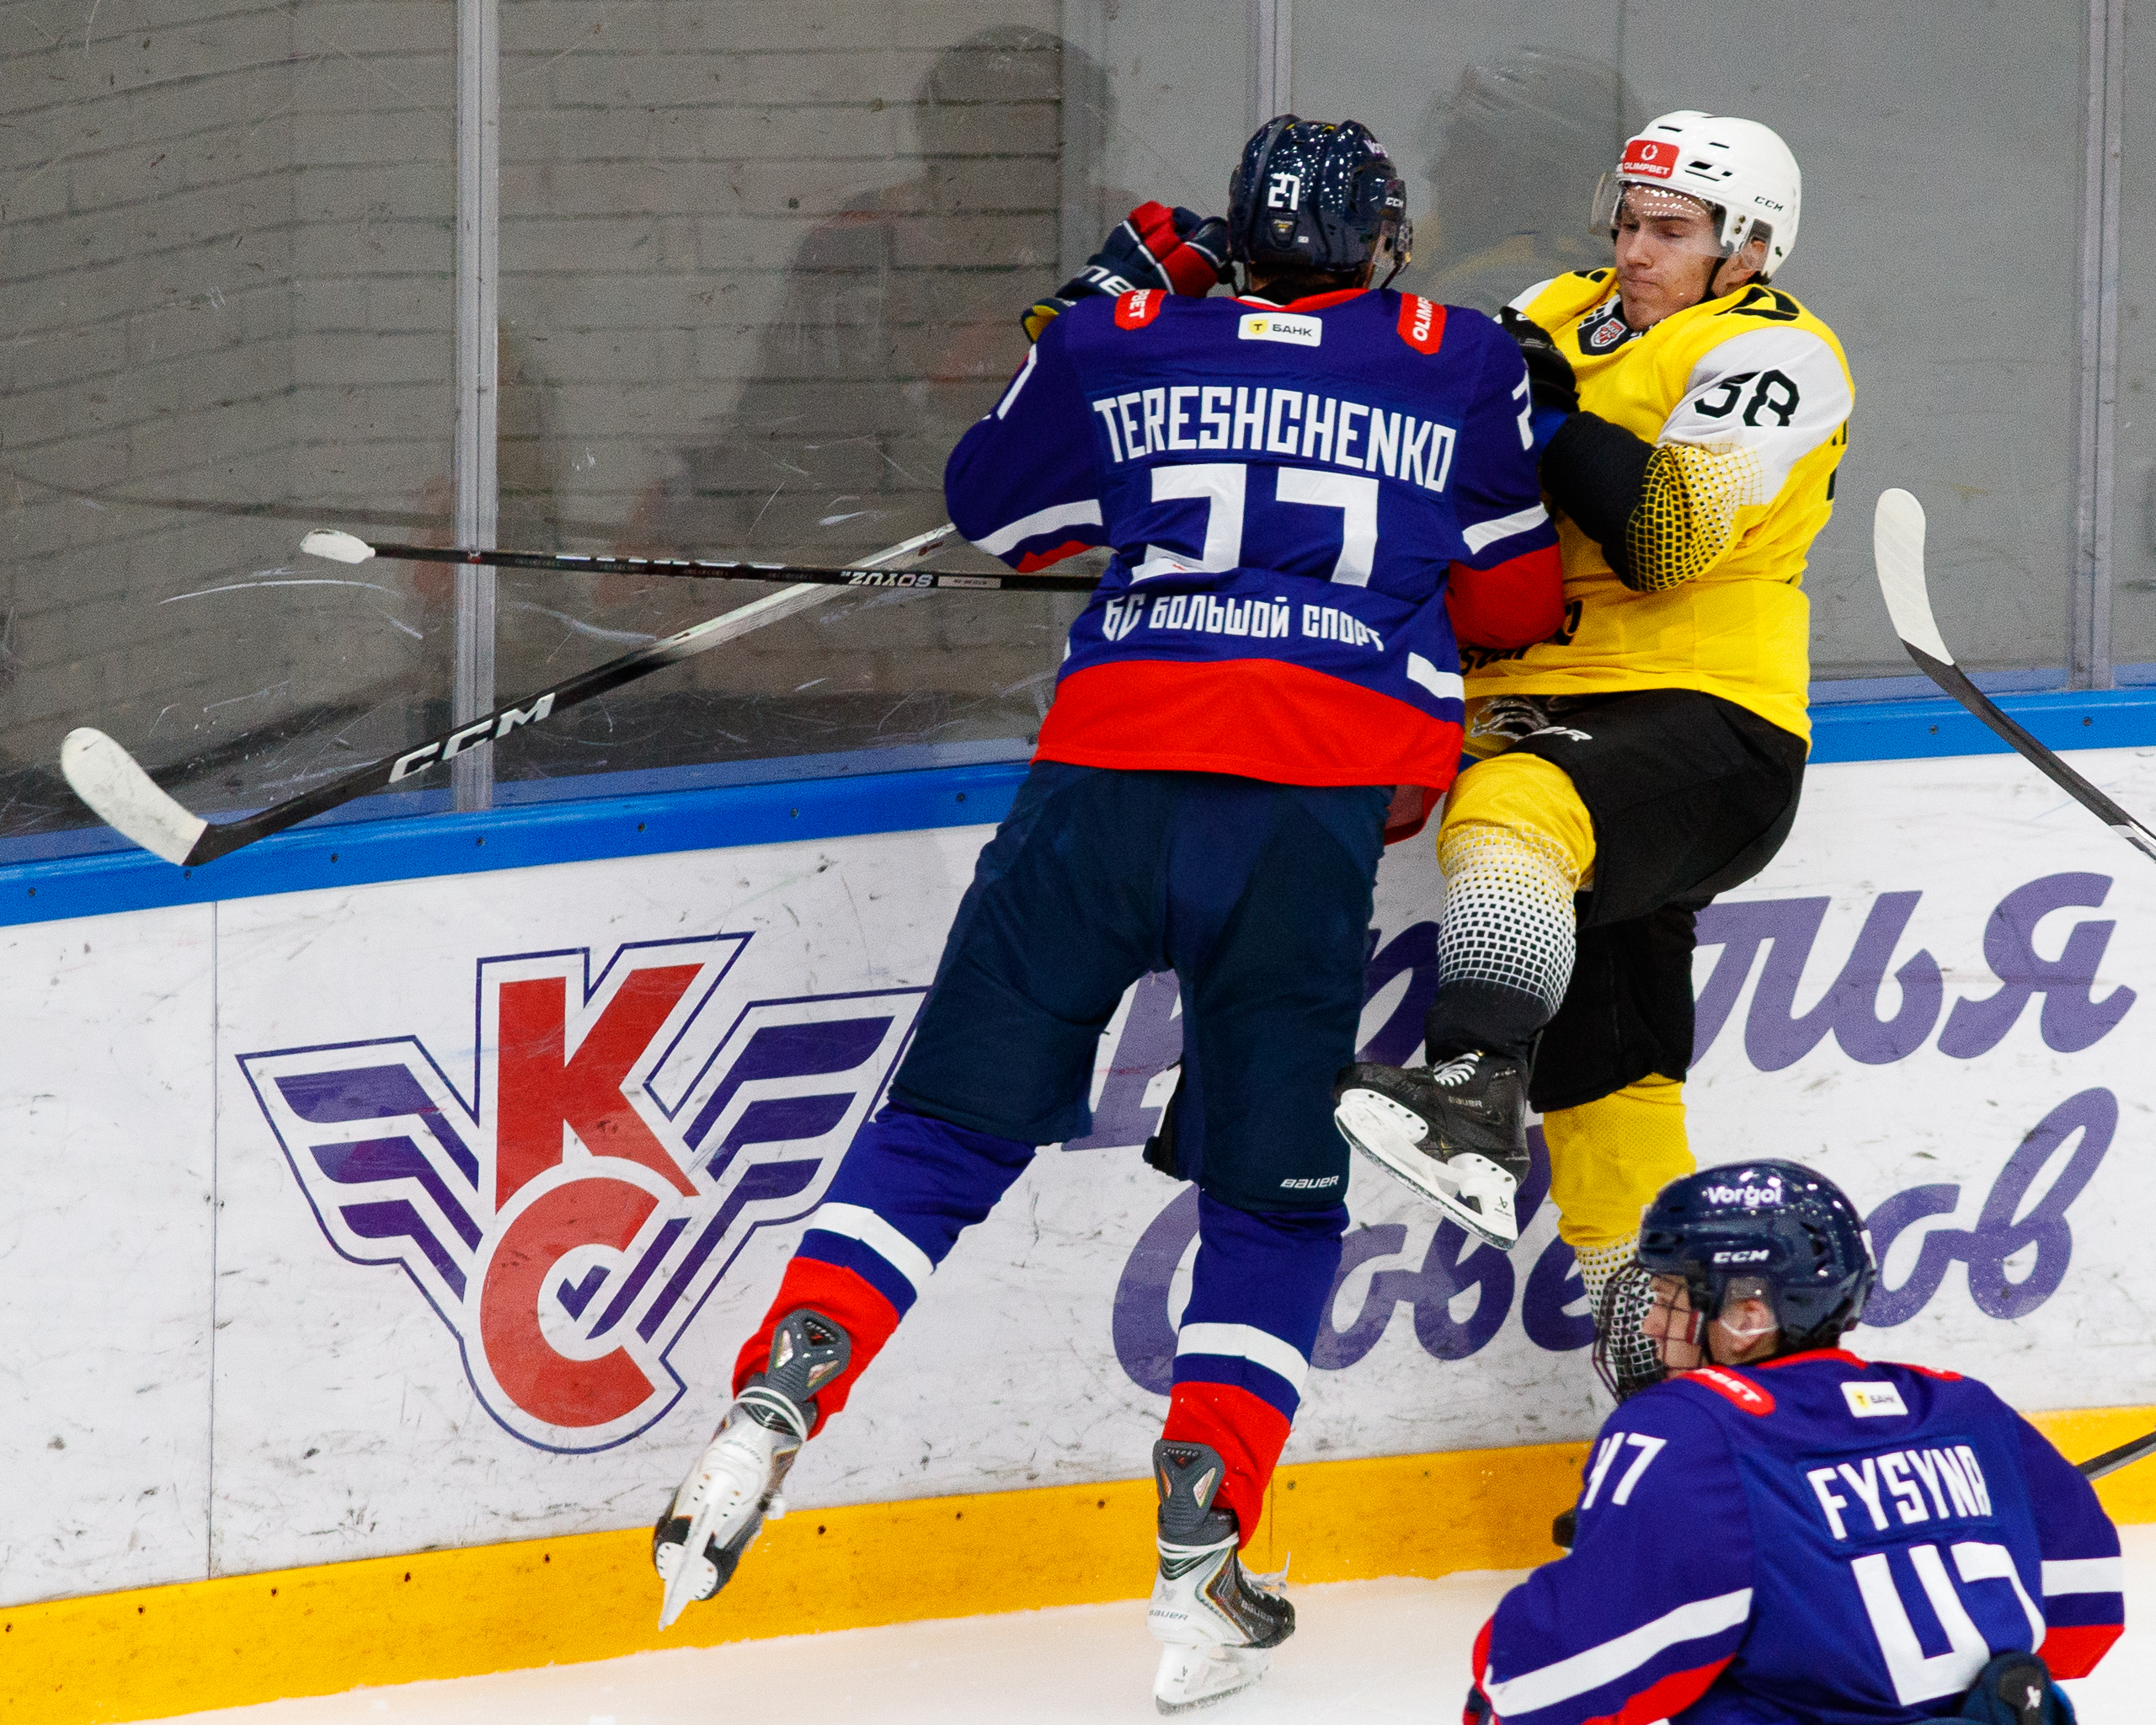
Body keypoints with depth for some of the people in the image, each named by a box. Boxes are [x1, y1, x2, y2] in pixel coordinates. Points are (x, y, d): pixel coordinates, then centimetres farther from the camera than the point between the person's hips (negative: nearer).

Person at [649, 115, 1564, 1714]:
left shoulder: (1121, 344, 13)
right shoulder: (1465, 368, 11)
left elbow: (996, 509, 28)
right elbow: (1516, 602, 17)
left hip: (1109, 771, 1)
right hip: (1314, 808, -1)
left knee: (950, 1127, 10)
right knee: (1274, 1201, 10)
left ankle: (770, 1409, -6)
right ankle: (1203, 1564, 0)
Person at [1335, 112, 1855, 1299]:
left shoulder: (1772, 355, -6)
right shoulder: (1562, 318, 16)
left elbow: (1669, 535, -20)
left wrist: (1547, 412, -21)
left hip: (1706, 725, -8)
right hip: (1539, 713, 8)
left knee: (1514, 813, -37)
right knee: (1599, 1065, 11)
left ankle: (1475, 1094, -51)